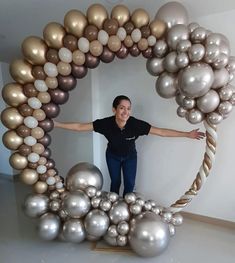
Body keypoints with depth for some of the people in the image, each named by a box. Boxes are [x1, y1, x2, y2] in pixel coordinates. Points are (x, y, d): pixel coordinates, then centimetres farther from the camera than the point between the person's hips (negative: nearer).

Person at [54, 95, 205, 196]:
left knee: (130, 184, 3)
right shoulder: (106, 123, -34)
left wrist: (187, 134, -27)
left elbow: (161, 132, -28)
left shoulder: (136, 124, -35)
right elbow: (80, 127, -28)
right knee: (115, 182, 10)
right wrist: (56, 124, -28)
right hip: (113, 156, 0)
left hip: (130, 156, 1)